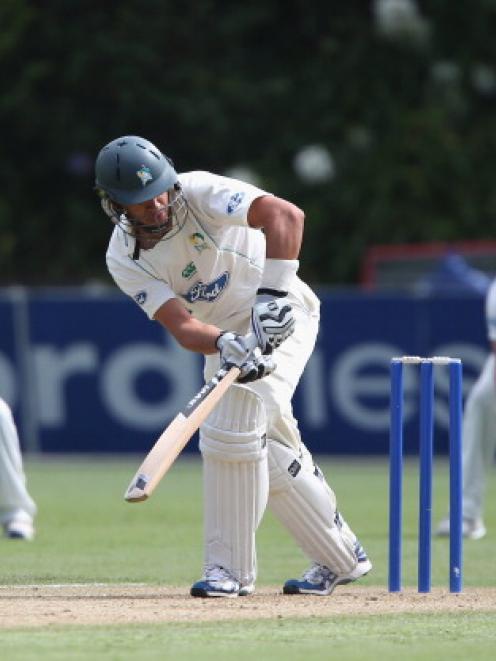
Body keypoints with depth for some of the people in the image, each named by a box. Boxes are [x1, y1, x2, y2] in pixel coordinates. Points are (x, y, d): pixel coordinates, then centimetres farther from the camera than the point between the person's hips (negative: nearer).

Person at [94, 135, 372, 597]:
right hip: (221, 336, 6)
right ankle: (339, 558, 20)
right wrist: (225, 345, -43)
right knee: (269, 448, 5)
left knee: (230, 431, -19)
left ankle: (231, 567, -9)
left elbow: (285, 215, -38)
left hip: (281, 319, -6)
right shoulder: (123, 259, -12)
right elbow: (181, 326, -22)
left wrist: (272, 294, -47)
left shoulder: (198, 192, -24)